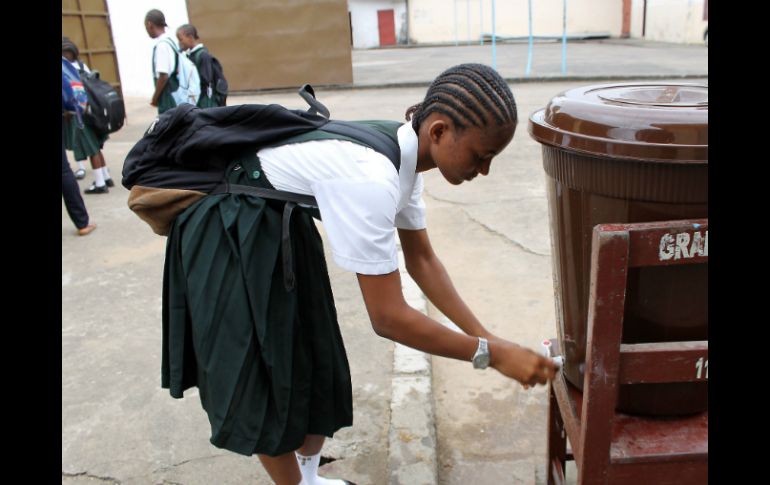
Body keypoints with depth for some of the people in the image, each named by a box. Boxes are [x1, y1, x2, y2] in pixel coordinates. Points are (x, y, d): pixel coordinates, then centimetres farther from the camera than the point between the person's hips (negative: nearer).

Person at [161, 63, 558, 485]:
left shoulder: (405, 153, -7)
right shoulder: (370, 179, -35)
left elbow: (420, 259, 3)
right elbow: (388, 318, -30)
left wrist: (485, 336, 0)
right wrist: (490, 354, -21)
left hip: (283, 228, 8)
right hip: (229, 236, -8)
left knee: (314, 362, 15)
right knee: (262, 378, 6)